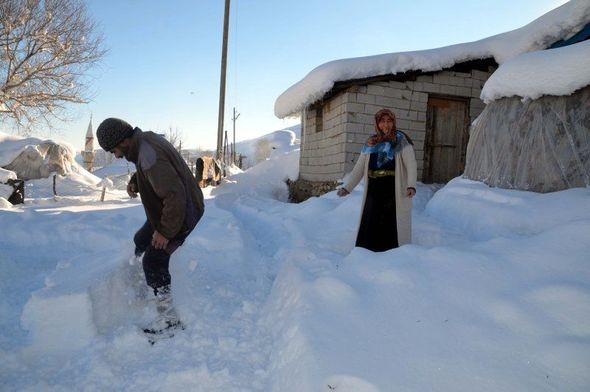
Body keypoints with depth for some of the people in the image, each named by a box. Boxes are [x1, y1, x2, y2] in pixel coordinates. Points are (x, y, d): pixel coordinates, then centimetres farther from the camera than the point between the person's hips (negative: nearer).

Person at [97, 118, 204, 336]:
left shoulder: (148, 156, -31)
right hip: (166, 209, 11)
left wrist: (165, 231, -27)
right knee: (141, 241, 25)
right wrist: (134, 182, 1)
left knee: (154, 260, -12)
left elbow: (175, 195, -35)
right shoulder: (145, 139, 1)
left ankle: (169, 317, -4)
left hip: (181, 213, -11)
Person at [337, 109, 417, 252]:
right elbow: (359, 168, 16)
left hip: (394, 192, -4)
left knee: (392, 228, -8)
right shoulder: (371, 143, 14)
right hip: (374, 192, 4)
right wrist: (347, 187, 9)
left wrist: (411, 186, -25)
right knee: (369, 228, 2)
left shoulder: (401, 141, 1)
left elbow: (411, 165, -9)